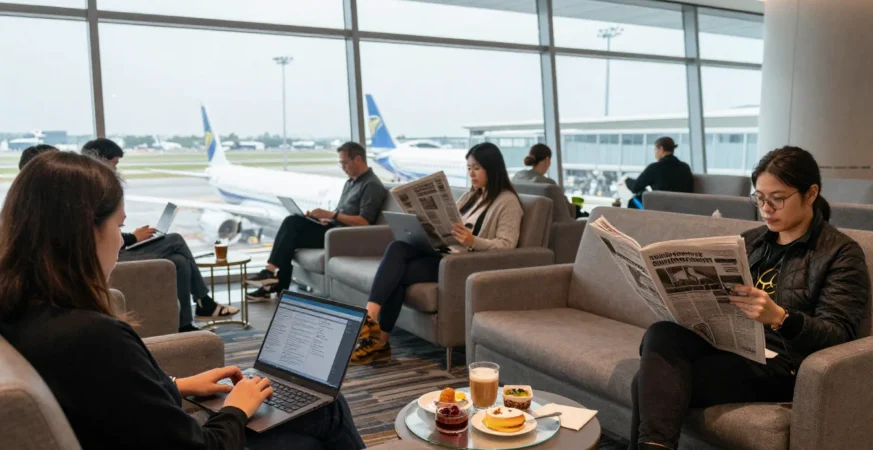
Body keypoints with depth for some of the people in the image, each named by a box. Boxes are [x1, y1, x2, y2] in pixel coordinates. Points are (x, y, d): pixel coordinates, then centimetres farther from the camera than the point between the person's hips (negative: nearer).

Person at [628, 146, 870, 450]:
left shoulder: (842, 253, 1)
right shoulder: (751, 240, 18)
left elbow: (839, 336, -9)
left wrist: (779, 317, -29)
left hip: (777, 365, -5)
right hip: (726, 342, 6)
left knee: (654, 383, -29)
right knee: (661, 335, -32)